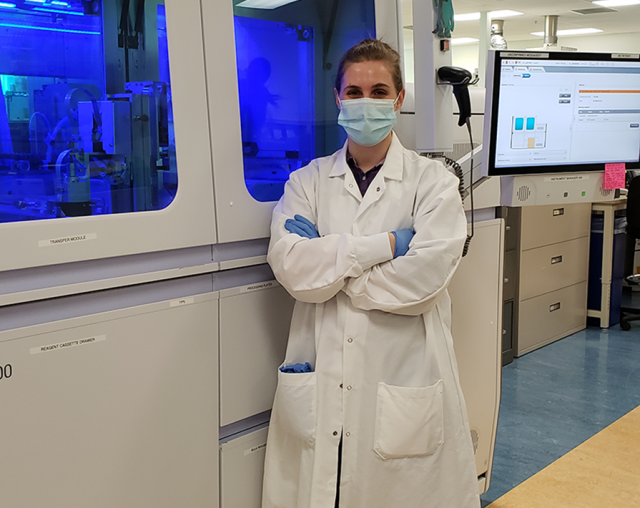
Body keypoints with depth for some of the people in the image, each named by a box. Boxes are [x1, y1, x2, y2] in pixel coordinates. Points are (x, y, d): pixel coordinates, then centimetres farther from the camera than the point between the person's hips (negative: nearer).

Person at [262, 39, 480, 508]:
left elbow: (424, 275, -14)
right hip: (321, 381, 2)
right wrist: (386, 244, -13)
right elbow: (289, 266, -8)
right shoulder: (308, 182, 7)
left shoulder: (433, 182, 1)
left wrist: (327, 261, -9)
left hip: (404, 377, -2)